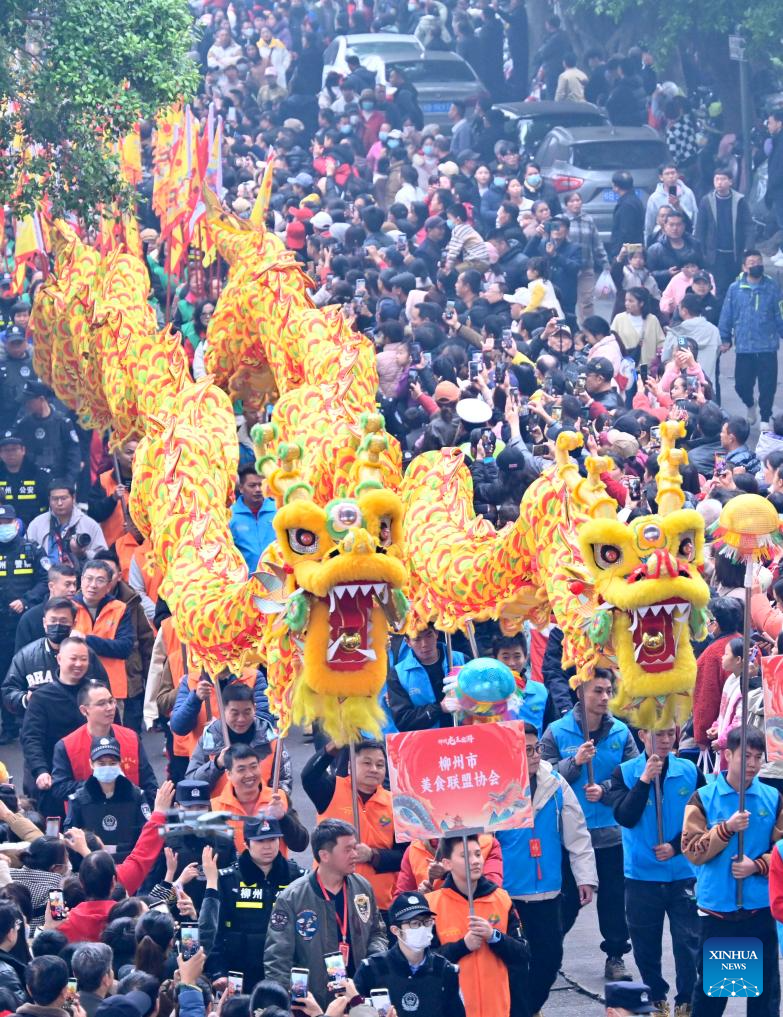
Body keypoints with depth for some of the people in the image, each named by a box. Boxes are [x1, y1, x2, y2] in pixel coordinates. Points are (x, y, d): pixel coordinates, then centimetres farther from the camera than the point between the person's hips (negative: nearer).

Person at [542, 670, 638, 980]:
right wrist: (575, 762, -22)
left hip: (612, 832, 2)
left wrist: (605, 790, -15)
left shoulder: (620, 733, 2)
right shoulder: (557, 732, -3)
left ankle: (615, 956, 18)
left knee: (614, 897, 7)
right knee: (566, 899, 4)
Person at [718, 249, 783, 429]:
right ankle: (750, 406, 37)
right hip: (744, 347, 1)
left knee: (767, 385, 1)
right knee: (742, 384, 5)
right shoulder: (735, 289, -1)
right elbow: (726, 316, 3)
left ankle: (765, 418, 19)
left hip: (768, 347, -1)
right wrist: (725, 339, 3)